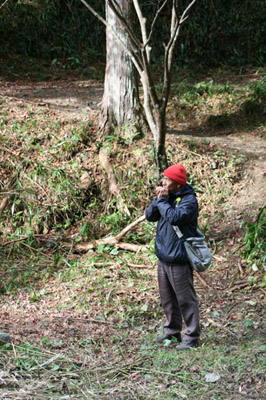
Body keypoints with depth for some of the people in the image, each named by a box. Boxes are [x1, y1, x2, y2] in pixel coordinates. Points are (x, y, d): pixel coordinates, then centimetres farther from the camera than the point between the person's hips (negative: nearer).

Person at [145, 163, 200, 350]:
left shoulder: (189, 200, -14)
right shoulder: (168, 196, 10)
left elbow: (175, 217, -29)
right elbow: (150, 216, 7)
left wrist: (162, 201, -16)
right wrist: (159, 199, -7)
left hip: (179, 259, -8)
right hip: (163, 256, 8)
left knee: (185, 299, -3)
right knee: (167, 298, 17)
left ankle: (192, 337, 4)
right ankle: (172, 331, 30)